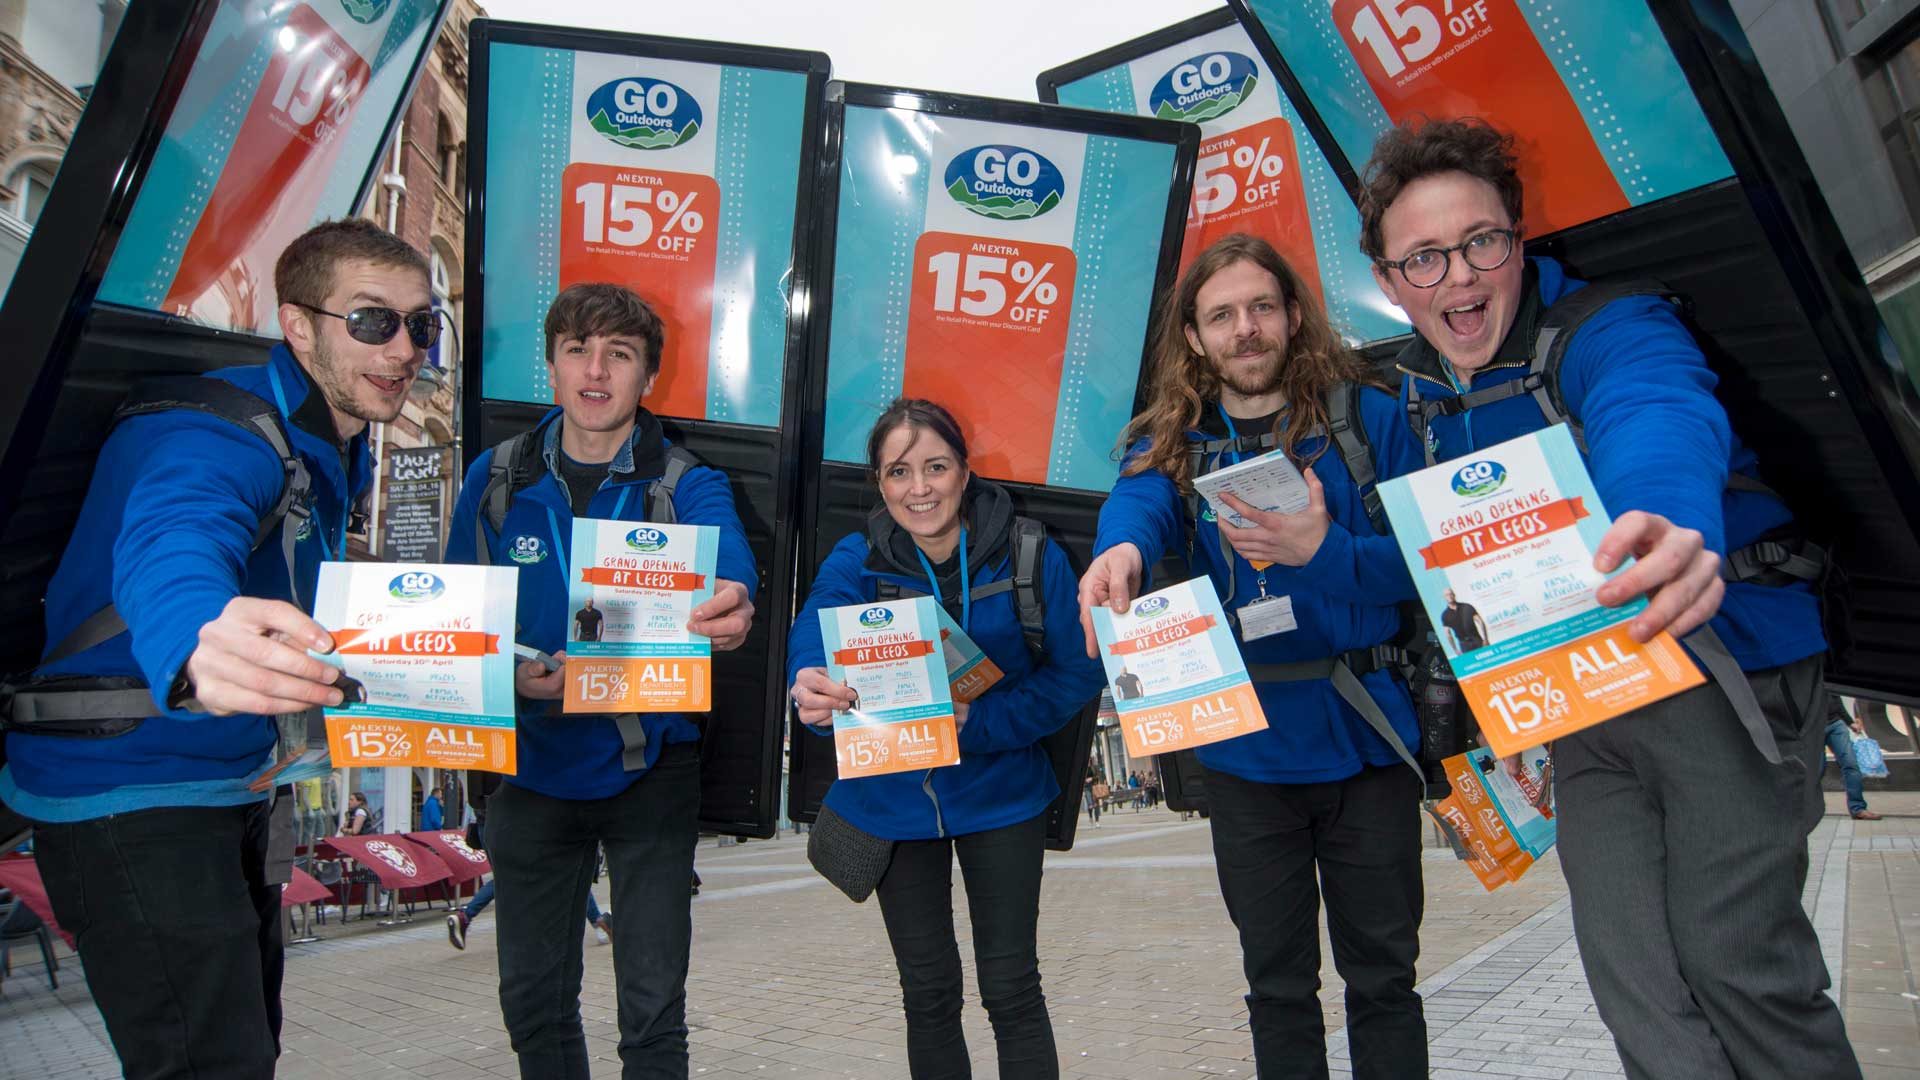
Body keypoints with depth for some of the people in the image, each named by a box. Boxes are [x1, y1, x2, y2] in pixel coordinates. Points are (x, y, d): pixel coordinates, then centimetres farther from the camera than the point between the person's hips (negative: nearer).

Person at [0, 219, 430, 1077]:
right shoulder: (218, 438, -25)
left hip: (236, 786, 9)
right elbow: (169, 549, -48)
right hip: (129, 801, -9)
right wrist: (195, 652, -66)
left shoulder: (337, 449, 4)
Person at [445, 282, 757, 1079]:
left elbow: (726, 560, -30)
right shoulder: (497, 480, -1)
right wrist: (513, 675, -19)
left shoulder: (688, 486, -8)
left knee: (652, 1010, 4)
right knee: (532, 1000, 17)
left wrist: (729, 605, -54)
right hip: (532, 767, 3)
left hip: (649, 770, -2)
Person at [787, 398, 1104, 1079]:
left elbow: (1076, 674, -12)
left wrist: (979, 722, -24)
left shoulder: (1029, 557, -13)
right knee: (928, 993, 17)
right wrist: (815, 687, -51)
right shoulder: (855, 562, -10)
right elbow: (814, 635, -27)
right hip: (891, 797, 2)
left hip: (998, 792, -1)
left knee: (1012, 991, 7)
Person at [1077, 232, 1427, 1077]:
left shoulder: (1366, 415, -2)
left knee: (1382, 975, 14)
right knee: (1277, 983, 17)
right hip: (1245, 752, 2)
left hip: (1366, 737, -1)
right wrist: (1121, 548, -44)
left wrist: (1326, 552, -25)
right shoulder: (1173, 440, 2)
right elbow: (1138, 502, -20)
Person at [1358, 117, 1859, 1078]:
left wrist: (1671, 521, -63)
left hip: (1720, 668, -5)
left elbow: (1659, 420, -42)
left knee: (1736, 956, -2)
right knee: (1633, 983, 7)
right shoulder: (1416, 392, 2)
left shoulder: (1610, 328, -18)